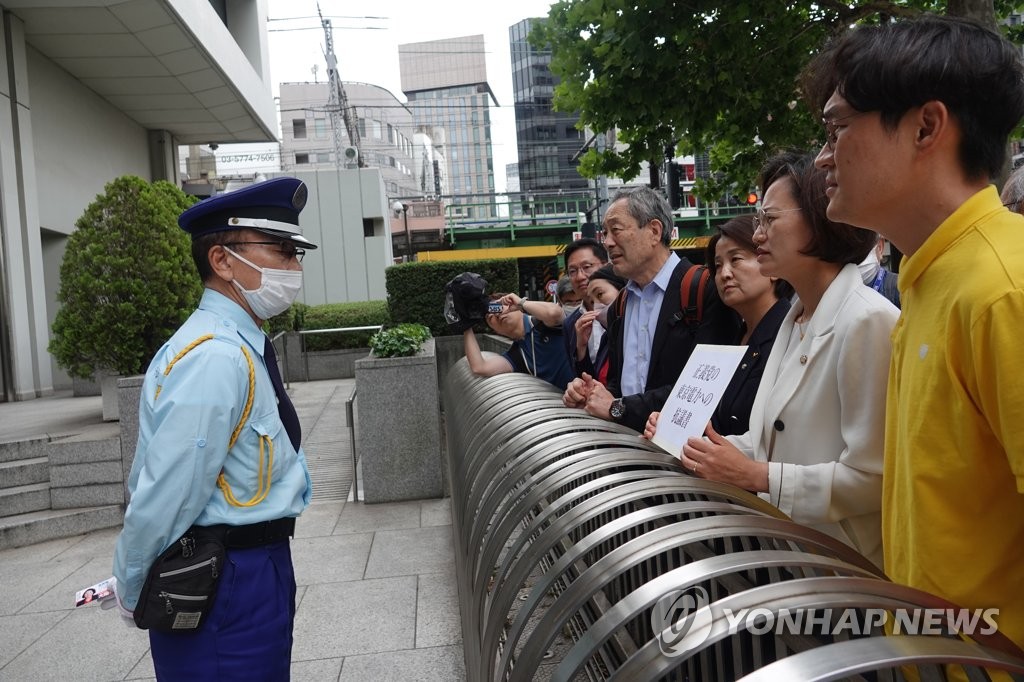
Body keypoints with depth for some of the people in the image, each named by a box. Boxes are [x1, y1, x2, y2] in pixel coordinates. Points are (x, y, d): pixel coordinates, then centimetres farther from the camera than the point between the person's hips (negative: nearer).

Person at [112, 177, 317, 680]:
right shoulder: (217, 359, -25)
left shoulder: (236, 347, 7)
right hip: (228, 586, -9)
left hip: (253, 567, 9)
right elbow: (164, 499, -22)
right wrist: (133, 593, -5)